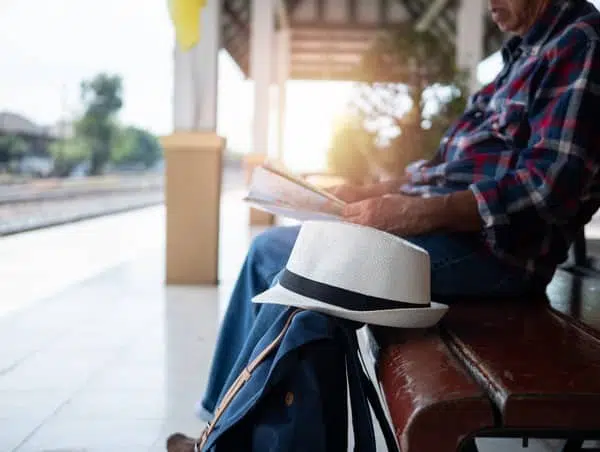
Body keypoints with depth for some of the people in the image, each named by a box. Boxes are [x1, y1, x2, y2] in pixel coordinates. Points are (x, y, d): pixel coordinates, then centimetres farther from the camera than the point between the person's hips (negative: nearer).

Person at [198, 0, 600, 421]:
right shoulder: (529, 50, 21)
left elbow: (550, 187, -21)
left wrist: (420, 213, -25)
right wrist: (369, 194, 12)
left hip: (490, 244, -10)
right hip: (434, 220, 10)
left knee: (272, 251, -12)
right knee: (274, 248, 4)